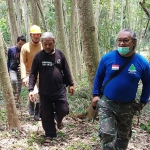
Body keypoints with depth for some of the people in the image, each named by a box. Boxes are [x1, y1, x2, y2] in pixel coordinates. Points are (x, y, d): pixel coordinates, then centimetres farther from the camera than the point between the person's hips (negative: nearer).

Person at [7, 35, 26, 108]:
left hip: (20, 70, 1)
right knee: (13, 80, -29)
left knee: (19, 86, 5)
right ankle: (14, 92, -4)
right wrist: (7, 71, 2)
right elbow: (8, 61, 3)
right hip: (12, 70, -1)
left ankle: (17, 101, 19)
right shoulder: (11, 49, -6)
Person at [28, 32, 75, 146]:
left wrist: (70, 84, 9)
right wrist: (31, 89, -12)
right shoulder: (38, 56, -5)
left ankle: (58, 119, 38)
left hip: (60, 90, 1)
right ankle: (49, 135, 23)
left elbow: (66, 71, 9)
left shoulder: (59, 54, 1)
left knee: (63, 110, 3)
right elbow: (33, 74, -5)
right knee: (46, 115, 5)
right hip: (45, 92, -1)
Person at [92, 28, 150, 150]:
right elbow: (98, 76, 4)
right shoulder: (107, 58, -10)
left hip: (128, 106, 2)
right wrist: (95, 94, 0)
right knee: (107, 134, -8)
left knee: (124, 136, 18)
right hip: (106, 103, -1)